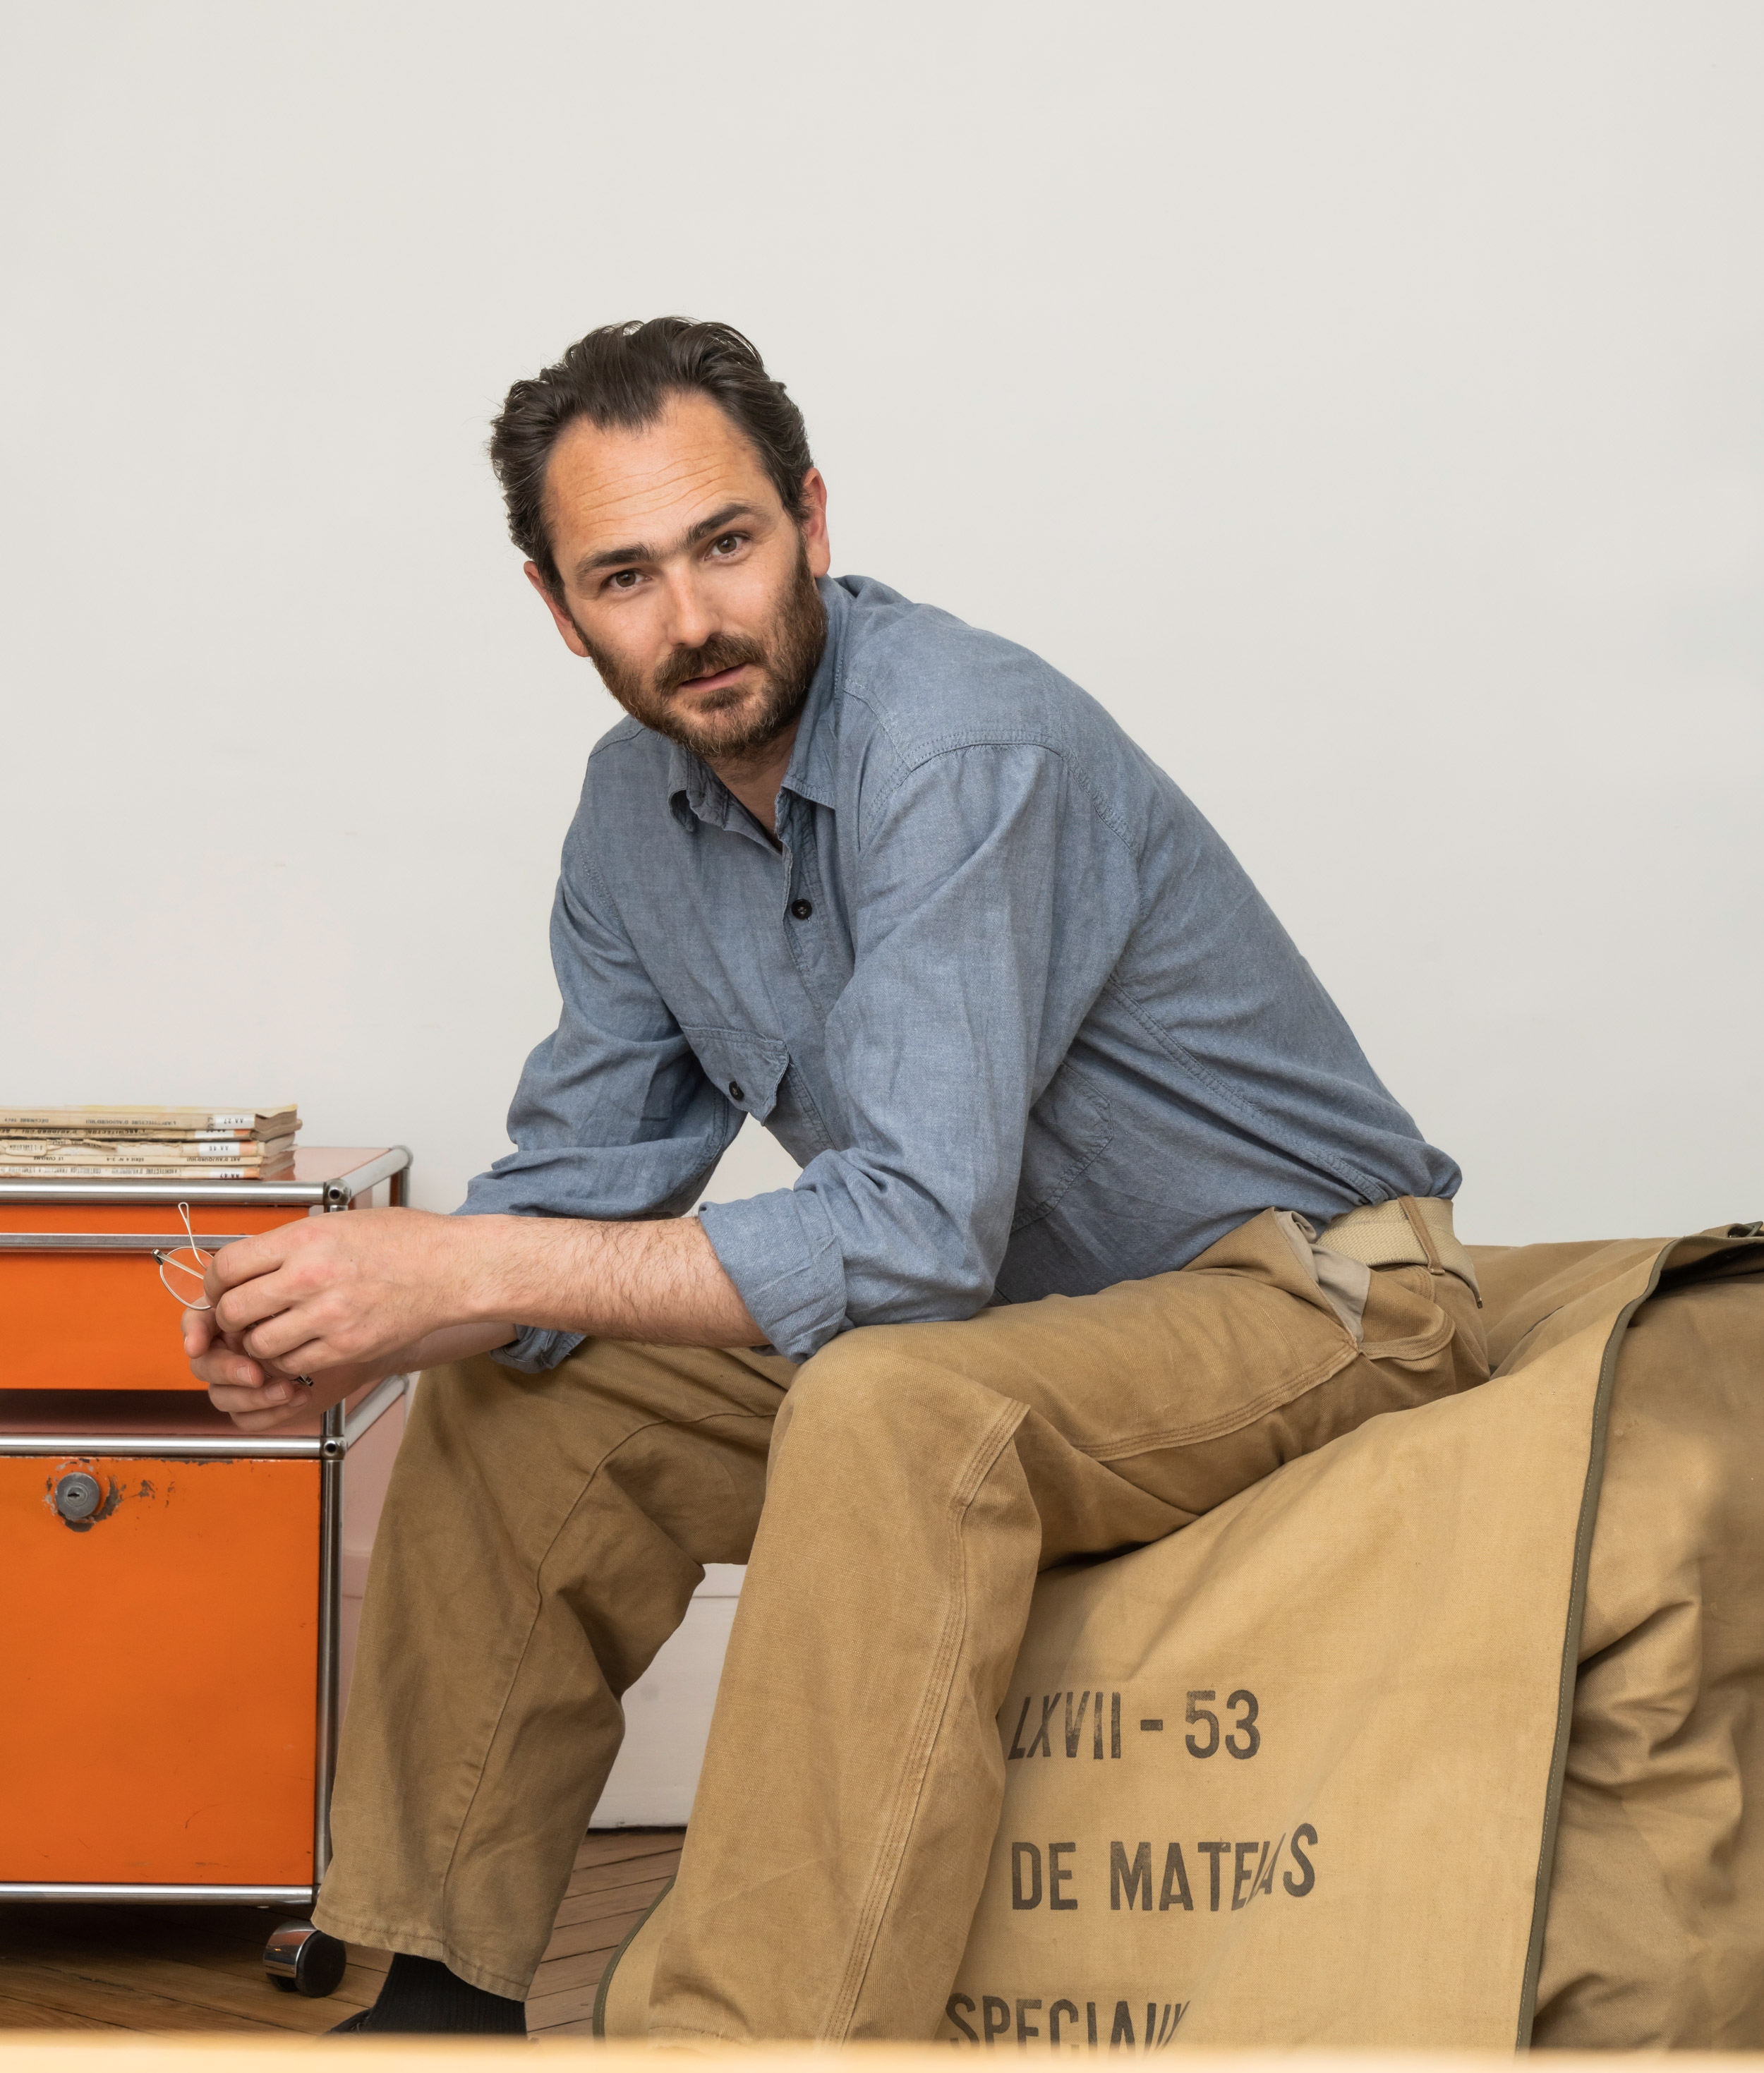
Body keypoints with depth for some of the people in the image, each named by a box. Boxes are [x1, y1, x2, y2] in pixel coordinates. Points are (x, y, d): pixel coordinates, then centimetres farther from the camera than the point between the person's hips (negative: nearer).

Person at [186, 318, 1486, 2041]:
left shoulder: (965, 747, -27)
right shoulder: (639, 805, 0)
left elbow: (918, 1234, -33)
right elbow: (587, 1175, 4)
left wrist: (466, 1268, -31)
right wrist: (352, 1326, -17)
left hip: (1305, 1301, -8)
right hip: (1012, 1314, 8)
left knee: (890, 1412, -36)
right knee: (516, 1400, 2)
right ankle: (441, 1989, 11)